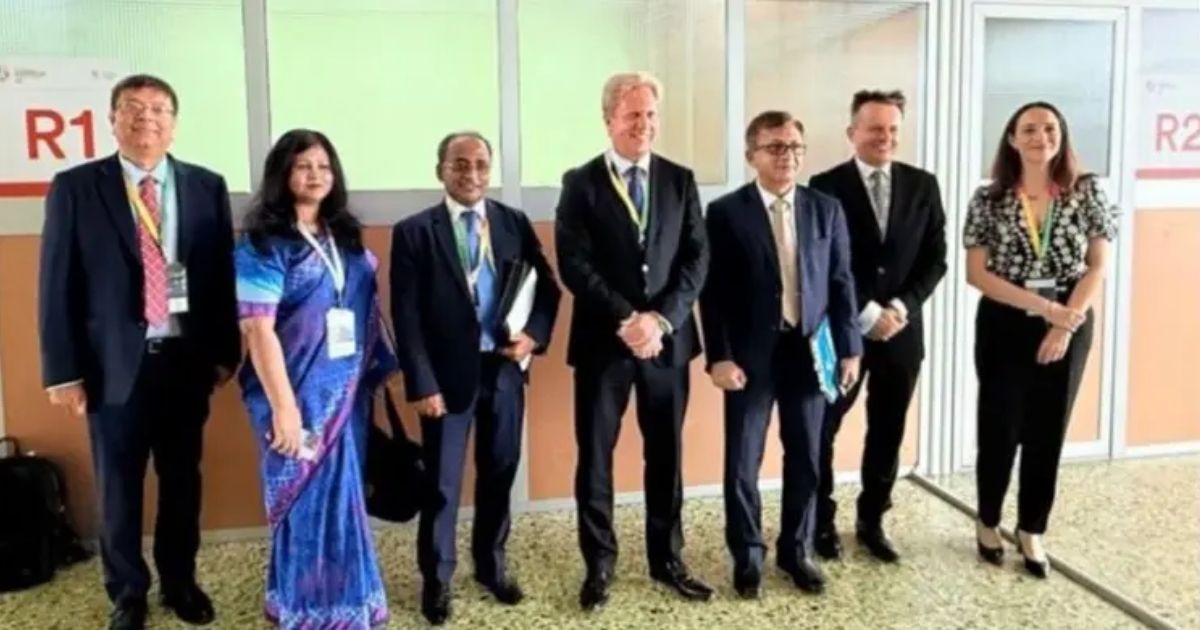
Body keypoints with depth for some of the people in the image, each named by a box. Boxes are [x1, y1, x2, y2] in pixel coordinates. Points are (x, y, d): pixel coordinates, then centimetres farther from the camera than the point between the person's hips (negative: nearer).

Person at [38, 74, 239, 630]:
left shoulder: (206, 186, 4)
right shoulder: (74, 187, -1)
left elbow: (222, 273, 5)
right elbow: (57, 285, -2)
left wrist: (225, 351, 1)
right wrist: (62, 370, -6)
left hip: (186, 358, 2)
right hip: (114, 361, -1)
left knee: (183, 479, 14)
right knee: (118, 486, 10)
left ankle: (180, 581, 33)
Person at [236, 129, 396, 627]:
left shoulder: (346, 238, 8)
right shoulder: (264, 245, -10)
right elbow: (258, 328, -16)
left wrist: (375, 373, 7)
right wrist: (283, 406, -20)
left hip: (347, 391, 6)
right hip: (299, 392, -5)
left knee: (342, 496, 14)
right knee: (310, 501, 4)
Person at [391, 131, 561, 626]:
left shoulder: (515, 223, 5)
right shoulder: (413, 232, -5)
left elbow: (547, 287, 9)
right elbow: (406, 316, -8)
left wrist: (534, 334, -9)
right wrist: (423, 384, -14)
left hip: (504, 369, 3)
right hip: (448, 372, -3)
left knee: (499, 473, 15)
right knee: (441, 482, 8)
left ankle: (492, 565, 35)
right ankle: (436, 579, 26)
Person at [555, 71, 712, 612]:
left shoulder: (680, 180, 7)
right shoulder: (580, 183, -1)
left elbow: (697, 258, 0)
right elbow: (574, 265, -9)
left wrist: (660, 318, -12)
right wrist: (625, 320, -16)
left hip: (667, 338, 3)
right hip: (603, 341, -2)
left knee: (666, 455, 12)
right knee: (595, 456, 6)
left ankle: (667, 558, 27)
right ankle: (599, 565, 21)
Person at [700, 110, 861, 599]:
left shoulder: (826, 209, 7)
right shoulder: (726, 212, -4)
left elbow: (841, 282, 7)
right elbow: (714, 291, -6)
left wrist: (849, 348, 3)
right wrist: (719, 356, -13)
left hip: (809, 351, 3)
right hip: (751, 354, -3)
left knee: (806, 458, 12)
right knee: (743, 462, 5)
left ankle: (796, 551, 29)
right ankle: (747, 557, 23)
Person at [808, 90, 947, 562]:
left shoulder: (923, 185, 6)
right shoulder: (826, 186, -6)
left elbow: (935, 258, 4)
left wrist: (901, 306, -10)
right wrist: (867, 314, -15)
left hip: (902, 328, 4)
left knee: (887, 432, 12)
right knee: (822, 430, 6)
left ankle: (872, 522, 27)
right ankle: (822, 522, 23)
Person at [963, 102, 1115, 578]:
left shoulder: (1087, 192, -1)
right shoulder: (988, 199, -4)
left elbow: (1097, 267, -1)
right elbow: (977, 274, -8)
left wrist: (1067, 321, -12)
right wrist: (1043, 306, -15)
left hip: (1069, 326, 1)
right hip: (1004, 326, -1)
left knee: (1048, 432, 9)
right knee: (999, 428, 5)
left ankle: (1031, 531, 24)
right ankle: (988, 522, 26)